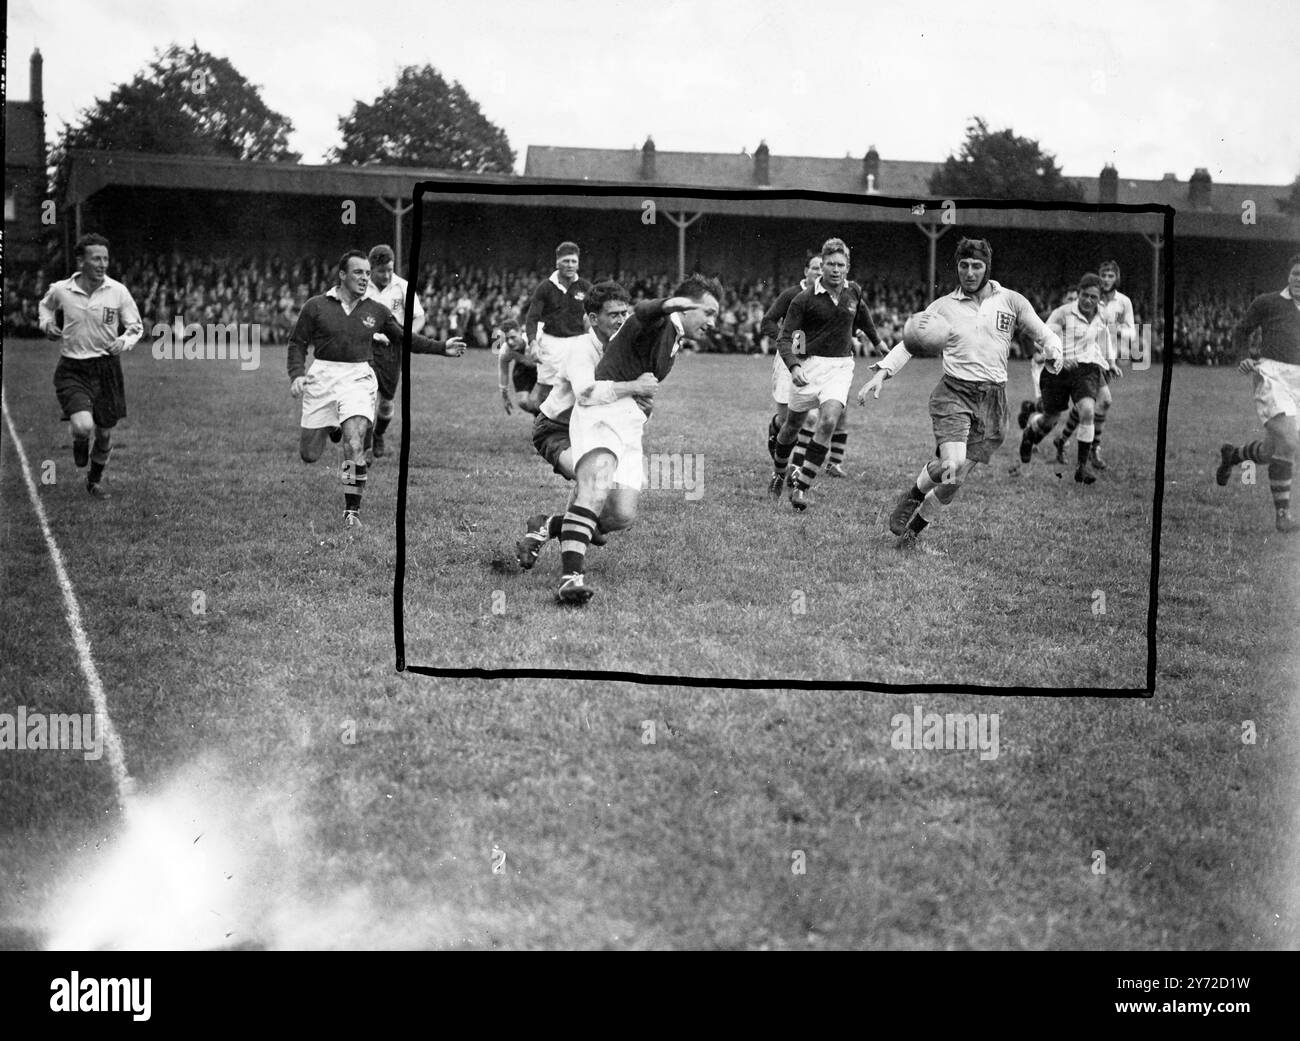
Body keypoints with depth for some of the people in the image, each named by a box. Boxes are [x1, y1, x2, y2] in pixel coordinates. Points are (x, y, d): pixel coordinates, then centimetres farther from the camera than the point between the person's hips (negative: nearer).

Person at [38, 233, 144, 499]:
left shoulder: (118, 291, -8)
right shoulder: (60, 290, -6)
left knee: (104, 433, 11)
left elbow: (136, 326, 3)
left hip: (107, 368, 2)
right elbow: (45, 305, 19)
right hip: (72, 370, -1)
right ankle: (79, 443, 17)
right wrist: (47, 323, 0)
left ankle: (95, 480, 38)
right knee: (83, 425, -23)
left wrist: (124, 342, -17)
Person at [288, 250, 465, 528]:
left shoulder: (376, 311, 8)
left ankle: (352, 510, -12)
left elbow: (405, 338, 18)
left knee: (354, 440, -23)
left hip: (357, 379, 0)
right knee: (309, 455, 3)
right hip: (322, 376, 0)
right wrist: (296, 374, -9)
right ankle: (330, 428, 41)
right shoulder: (316, 306, 2)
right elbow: (297, 342, 7)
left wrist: (442, 347, 9)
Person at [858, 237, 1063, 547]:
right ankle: (912, 496, 9)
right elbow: (908, 343, 8)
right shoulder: (944, 306, 5)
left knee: (956, 478, -1)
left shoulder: (1011, 301, 6)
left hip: (992, 401, 2)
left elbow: (1044, 335, 10)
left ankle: (915, 528, 19)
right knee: (951, 466, -22)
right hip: (954, 393, -1)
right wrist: (881, 373, -4)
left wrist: (1054, 354, -12)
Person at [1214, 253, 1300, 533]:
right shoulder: (1267, 302, 5)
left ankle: (1232, 454, 34)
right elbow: (1241, 332, 14)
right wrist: (1244, 358, -2)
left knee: (1273, 450, 6)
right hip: (1272, 376, -6)